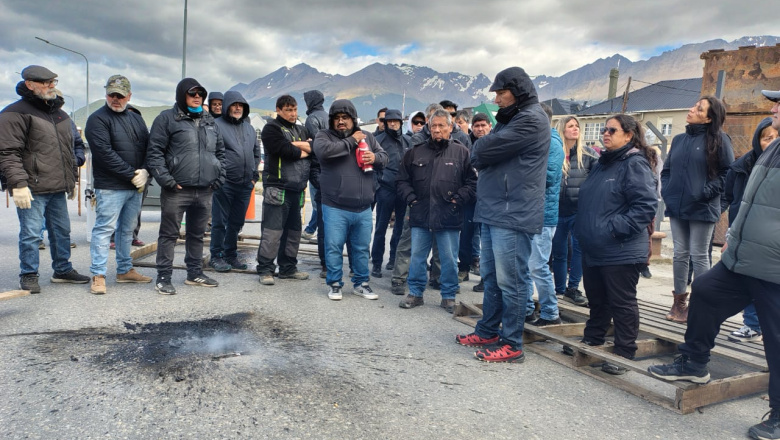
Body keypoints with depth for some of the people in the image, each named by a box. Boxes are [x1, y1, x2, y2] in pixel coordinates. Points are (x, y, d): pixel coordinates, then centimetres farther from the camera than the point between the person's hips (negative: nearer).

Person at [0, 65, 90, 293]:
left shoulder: (60, 113, 17)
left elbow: (68, 150, 24)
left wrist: (71, 180, 23)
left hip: (58, 189, 8)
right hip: (32, 189, -7)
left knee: (62, 231, 15)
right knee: (31, 234, -1)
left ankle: (62, 270, 28)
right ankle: (28, 276, 13)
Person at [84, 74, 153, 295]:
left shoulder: (136, 119, 15)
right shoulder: (98, 119, -6)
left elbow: (149, 148, 10)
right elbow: (105, 153, -15)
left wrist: (145, 171, -8)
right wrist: (132, 174, -16)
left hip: (136, 186, 7)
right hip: (110, 187, -7)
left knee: (127, 230, 14)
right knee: (104, 229, -4)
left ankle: (125, 270, 24)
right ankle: (98, 275, 2)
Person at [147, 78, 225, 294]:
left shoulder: (210, 121, 17)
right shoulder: (167, 118, -2)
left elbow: (220, 151, 22)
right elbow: (154, 152, -7)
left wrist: (219, 177, 9)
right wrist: (166, 180, -15)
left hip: (205, 191, 6)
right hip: (176, 190, -6)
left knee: (197, 234, 15)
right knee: (169, 234, 2)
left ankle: (195, 273, 27)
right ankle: (164, 277, 11)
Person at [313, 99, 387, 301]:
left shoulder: (367, 137, 12)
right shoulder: (324, 135, 0)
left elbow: (384, 157, 12)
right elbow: (323, 151, -21)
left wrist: (375, 157, -12)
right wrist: (351, 141, -14)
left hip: (363, 208, 4)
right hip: (335, 207, -3)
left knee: (362, 248, 13)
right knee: (334, 247, 3)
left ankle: (361, 283, 28)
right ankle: (334, 283, 20)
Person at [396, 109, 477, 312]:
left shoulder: (462, 152, 3)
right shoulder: (416, 152, 9)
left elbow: (472, 182, 1)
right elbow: (403, 180, 13)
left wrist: (458, 199, -8)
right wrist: (411, 198, 1)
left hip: (449, 217, -2)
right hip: (420, 216, 2)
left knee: (449, 259, 7)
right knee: (417, 257, 9)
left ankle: (449, 296, 21)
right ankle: (415, 293, 23)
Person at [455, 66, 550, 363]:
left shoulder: (531, 119, -12)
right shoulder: (512, 119, 21)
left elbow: (482, 152, -16)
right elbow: (481, 155, 19)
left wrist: (478, 151, 3)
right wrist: (482, 154, -1)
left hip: (513, 214, -10)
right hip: (493, 210, 10)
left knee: (510, 280, -3)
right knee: (490, 276, 15)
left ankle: (512, 344, 6)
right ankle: (487, 332, 27)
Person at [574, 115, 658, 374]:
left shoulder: (635, 164, -12)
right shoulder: (602, 163, 16)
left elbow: (646, 205, -20)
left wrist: (616, 228, -22)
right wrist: (583, 228, 14)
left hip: (620, 251, -8)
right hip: (593, 248, 9)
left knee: (622, 303, 2)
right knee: (596, 299, 19)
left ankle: (624, 354, 13)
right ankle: (591, 341, 34)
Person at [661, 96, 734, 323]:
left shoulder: (718, 139, -4)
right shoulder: (679, 139, 11)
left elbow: (729, 172, -7)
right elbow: (667, 169, 17)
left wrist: (707, 191, -15)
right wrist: (667, 191, 3)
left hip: (702, 209, -5)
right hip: (677, 207, 5)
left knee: (699, 256, 1)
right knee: (680, 254, 10)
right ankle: (680, 301, 20)